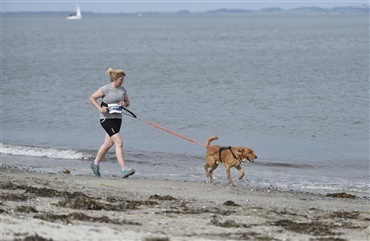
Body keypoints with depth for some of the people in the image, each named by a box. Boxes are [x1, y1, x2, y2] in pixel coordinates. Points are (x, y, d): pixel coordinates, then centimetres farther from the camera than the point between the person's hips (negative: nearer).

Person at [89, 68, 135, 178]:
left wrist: (125, 104, -5)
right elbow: (92, 98, -3)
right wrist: (100, 108, -15)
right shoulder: (105, 89, -10)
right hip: (107, 119, -7)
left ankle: (95, 163, 36)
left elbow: (128, 102, 19)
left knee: (108, 144, 15)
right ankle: (123, 169, -20)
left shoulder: (122, 89, 8)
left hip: (117, 119, 7)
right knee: (119, 143, -17)